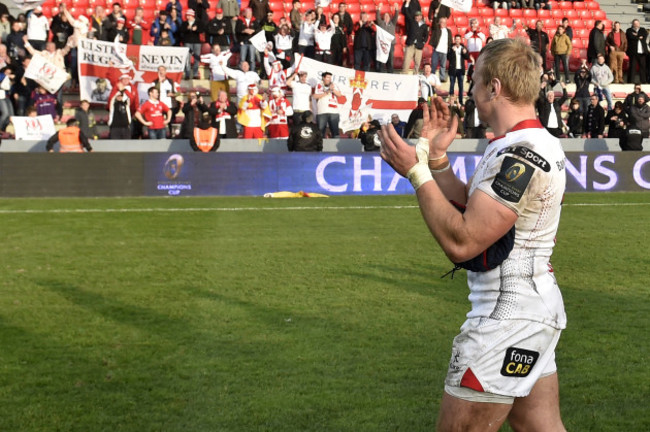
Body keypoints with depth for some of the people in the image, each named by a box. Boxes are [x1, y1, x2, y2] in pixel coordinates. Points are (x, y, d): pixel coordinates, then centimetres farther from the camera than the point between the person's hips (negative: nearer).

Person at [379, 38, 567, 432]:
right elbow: (464, 200, 20)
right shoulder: (535, 142, 13)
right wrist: (436, 153, 8)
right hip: (538, 306, 11)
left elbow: (461, 242, -24)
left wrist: (416, 171, -17)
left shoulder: (521, 155, -21)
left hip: (508, 314, -11)